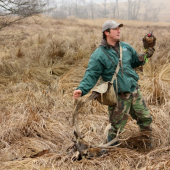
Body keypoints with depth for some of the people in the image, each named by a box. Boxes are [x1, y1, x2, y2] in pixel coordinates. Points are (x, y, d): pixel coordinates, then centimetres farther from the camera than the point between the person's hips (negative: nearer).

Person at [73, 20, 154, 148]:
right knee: (117, 127, 4)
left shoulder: (126, 47, 8)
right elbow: (91, 75, -14)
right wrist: (81, 89, -28)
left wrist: (143, 57, 0)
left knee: (146, 118, 17)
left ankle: (148, 146, 40)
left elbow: (135, 61, 21)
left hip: (135, 91, 6)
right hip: (119, 97, -6)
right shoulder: (99, 55, -10)